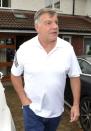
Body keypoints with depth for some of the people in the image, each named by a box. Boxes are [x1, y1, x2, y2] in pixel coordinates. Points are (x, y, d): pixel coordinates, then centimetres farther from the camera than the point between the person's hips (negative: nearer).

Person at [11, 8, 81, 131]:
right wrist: (23, 99, -6)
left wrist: (76, 104, -5)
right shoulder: (25, 48, -12)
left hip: (57, 110, 3)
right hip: (33, 109, -2)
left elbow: (75, 76, -3)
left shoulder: (67, 48, -9)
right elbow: (15, 75, 0)